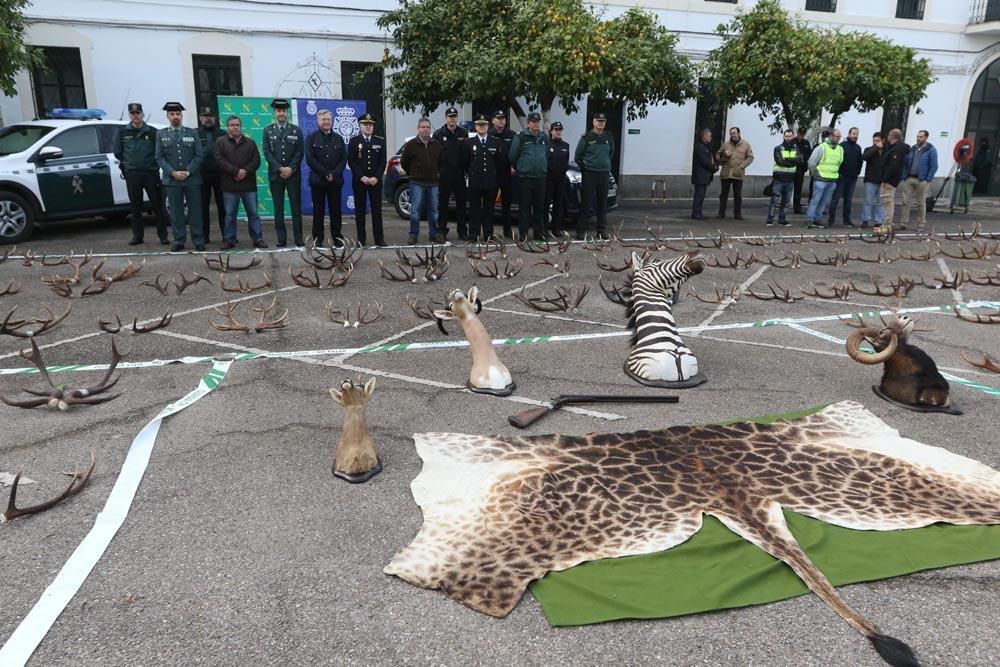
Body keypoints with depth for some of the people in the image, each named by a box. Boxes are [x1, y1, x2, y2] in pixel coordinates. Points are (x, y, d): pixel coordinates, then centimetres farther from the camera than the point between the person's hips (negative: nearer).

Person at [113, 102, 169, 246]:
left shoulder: (152, 132, 1)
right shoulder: (122, 133, 8)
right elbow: (117, 152, 16)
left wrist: (153, 162, 0)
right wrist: (127, 163, 14)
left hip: (151, 173, -2)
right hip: (132, 174, 2)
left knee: (158, 205, -2)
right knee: (135, 207, 7)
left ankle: (163, 235, 4)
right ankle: (137, 236, 13)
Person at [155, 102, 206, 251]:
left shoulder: (192, 133, 8)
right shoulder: (161, 134, 9)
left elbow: (199, 155, 0)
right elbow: (159, 157, 4)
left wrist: (188, 172, -10)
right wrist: (173, 173, -10)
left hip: (192, 179, 0)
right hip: (171, 179, 1)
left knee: (195, 211, 1)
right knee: (176, 211, 2)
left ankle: (198, 241, 7)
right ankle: (179, 241, 9)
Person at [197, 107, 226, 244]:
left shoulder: (222, 134, 11)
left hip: (220, 175, 0)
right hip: (202, 175, 0)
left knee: (223, 206, 3)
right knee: (203, 206, 3)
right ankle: (204, 236, 9)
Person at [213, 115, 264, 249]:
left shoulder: (250, 142, 12)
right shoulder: (220, 142, 6)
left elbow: (256, 160, 3)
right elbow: (219, 160, -5)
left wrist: (245, 172, -12)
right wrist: (236, 171, -14)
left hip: (248, 184, 1)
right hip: (229, 185, -1)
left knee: (253, 213, 3)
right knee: (230, 215, 4)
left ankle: (258, 239, 8)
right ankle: (229, 240, 11)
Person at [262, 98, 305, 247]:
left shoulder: (296, 130, 7)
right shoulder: (268, 131, 7)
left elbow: (299, 152, 1)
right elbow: (267, 153, -1)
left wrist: (290, 169, -11)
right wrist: (280, 169, -12)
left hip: (293, 174, 0)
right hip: (275, 174, 0)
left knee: (296, 207, 0)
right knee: (278, 208, 2)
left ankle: (298, 238, 5)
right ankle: (281, 239, 6)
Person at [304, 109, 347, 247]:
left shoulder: (338, 138, 14)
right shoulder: (311, 138, 5)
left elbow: (344, 159, 6)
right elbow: (310, 159, -5)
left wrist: (334, 174, -9)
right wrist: (325, 173, -12)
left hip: (336, 180, 2)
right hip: (317, 180, -2)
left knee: (336, 210, 3)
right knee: (318, 211, 1)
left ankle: (337, 237, 9)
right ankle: (318, 238, 7)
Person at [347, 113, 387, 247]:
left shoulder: (380, 141, 9)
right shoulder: (354, 140, 4)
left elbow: (382, 161, 4)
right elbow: (351, 161, -2)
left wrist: (376, 177, -9)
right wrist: (362, 177, -13)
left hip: (376, 181, 1)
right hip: (359, 181, -1)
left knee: (377, 210, 1)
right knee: (360, 210, 1)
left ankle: (379, 239, 5)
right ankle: (361, 239, 6)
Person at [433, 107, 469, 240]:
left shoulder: (463, 133, 7)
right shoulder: (439, 134, 1)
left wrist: (466, 169, 1)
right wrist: (436, 170, -6)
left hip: (459, 174, 2)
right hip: (444, 174, -1)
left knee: (461, 203, 5)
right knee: (443, 203, 3)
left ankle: (462, 232, 12)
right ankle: (442, 230, 11)